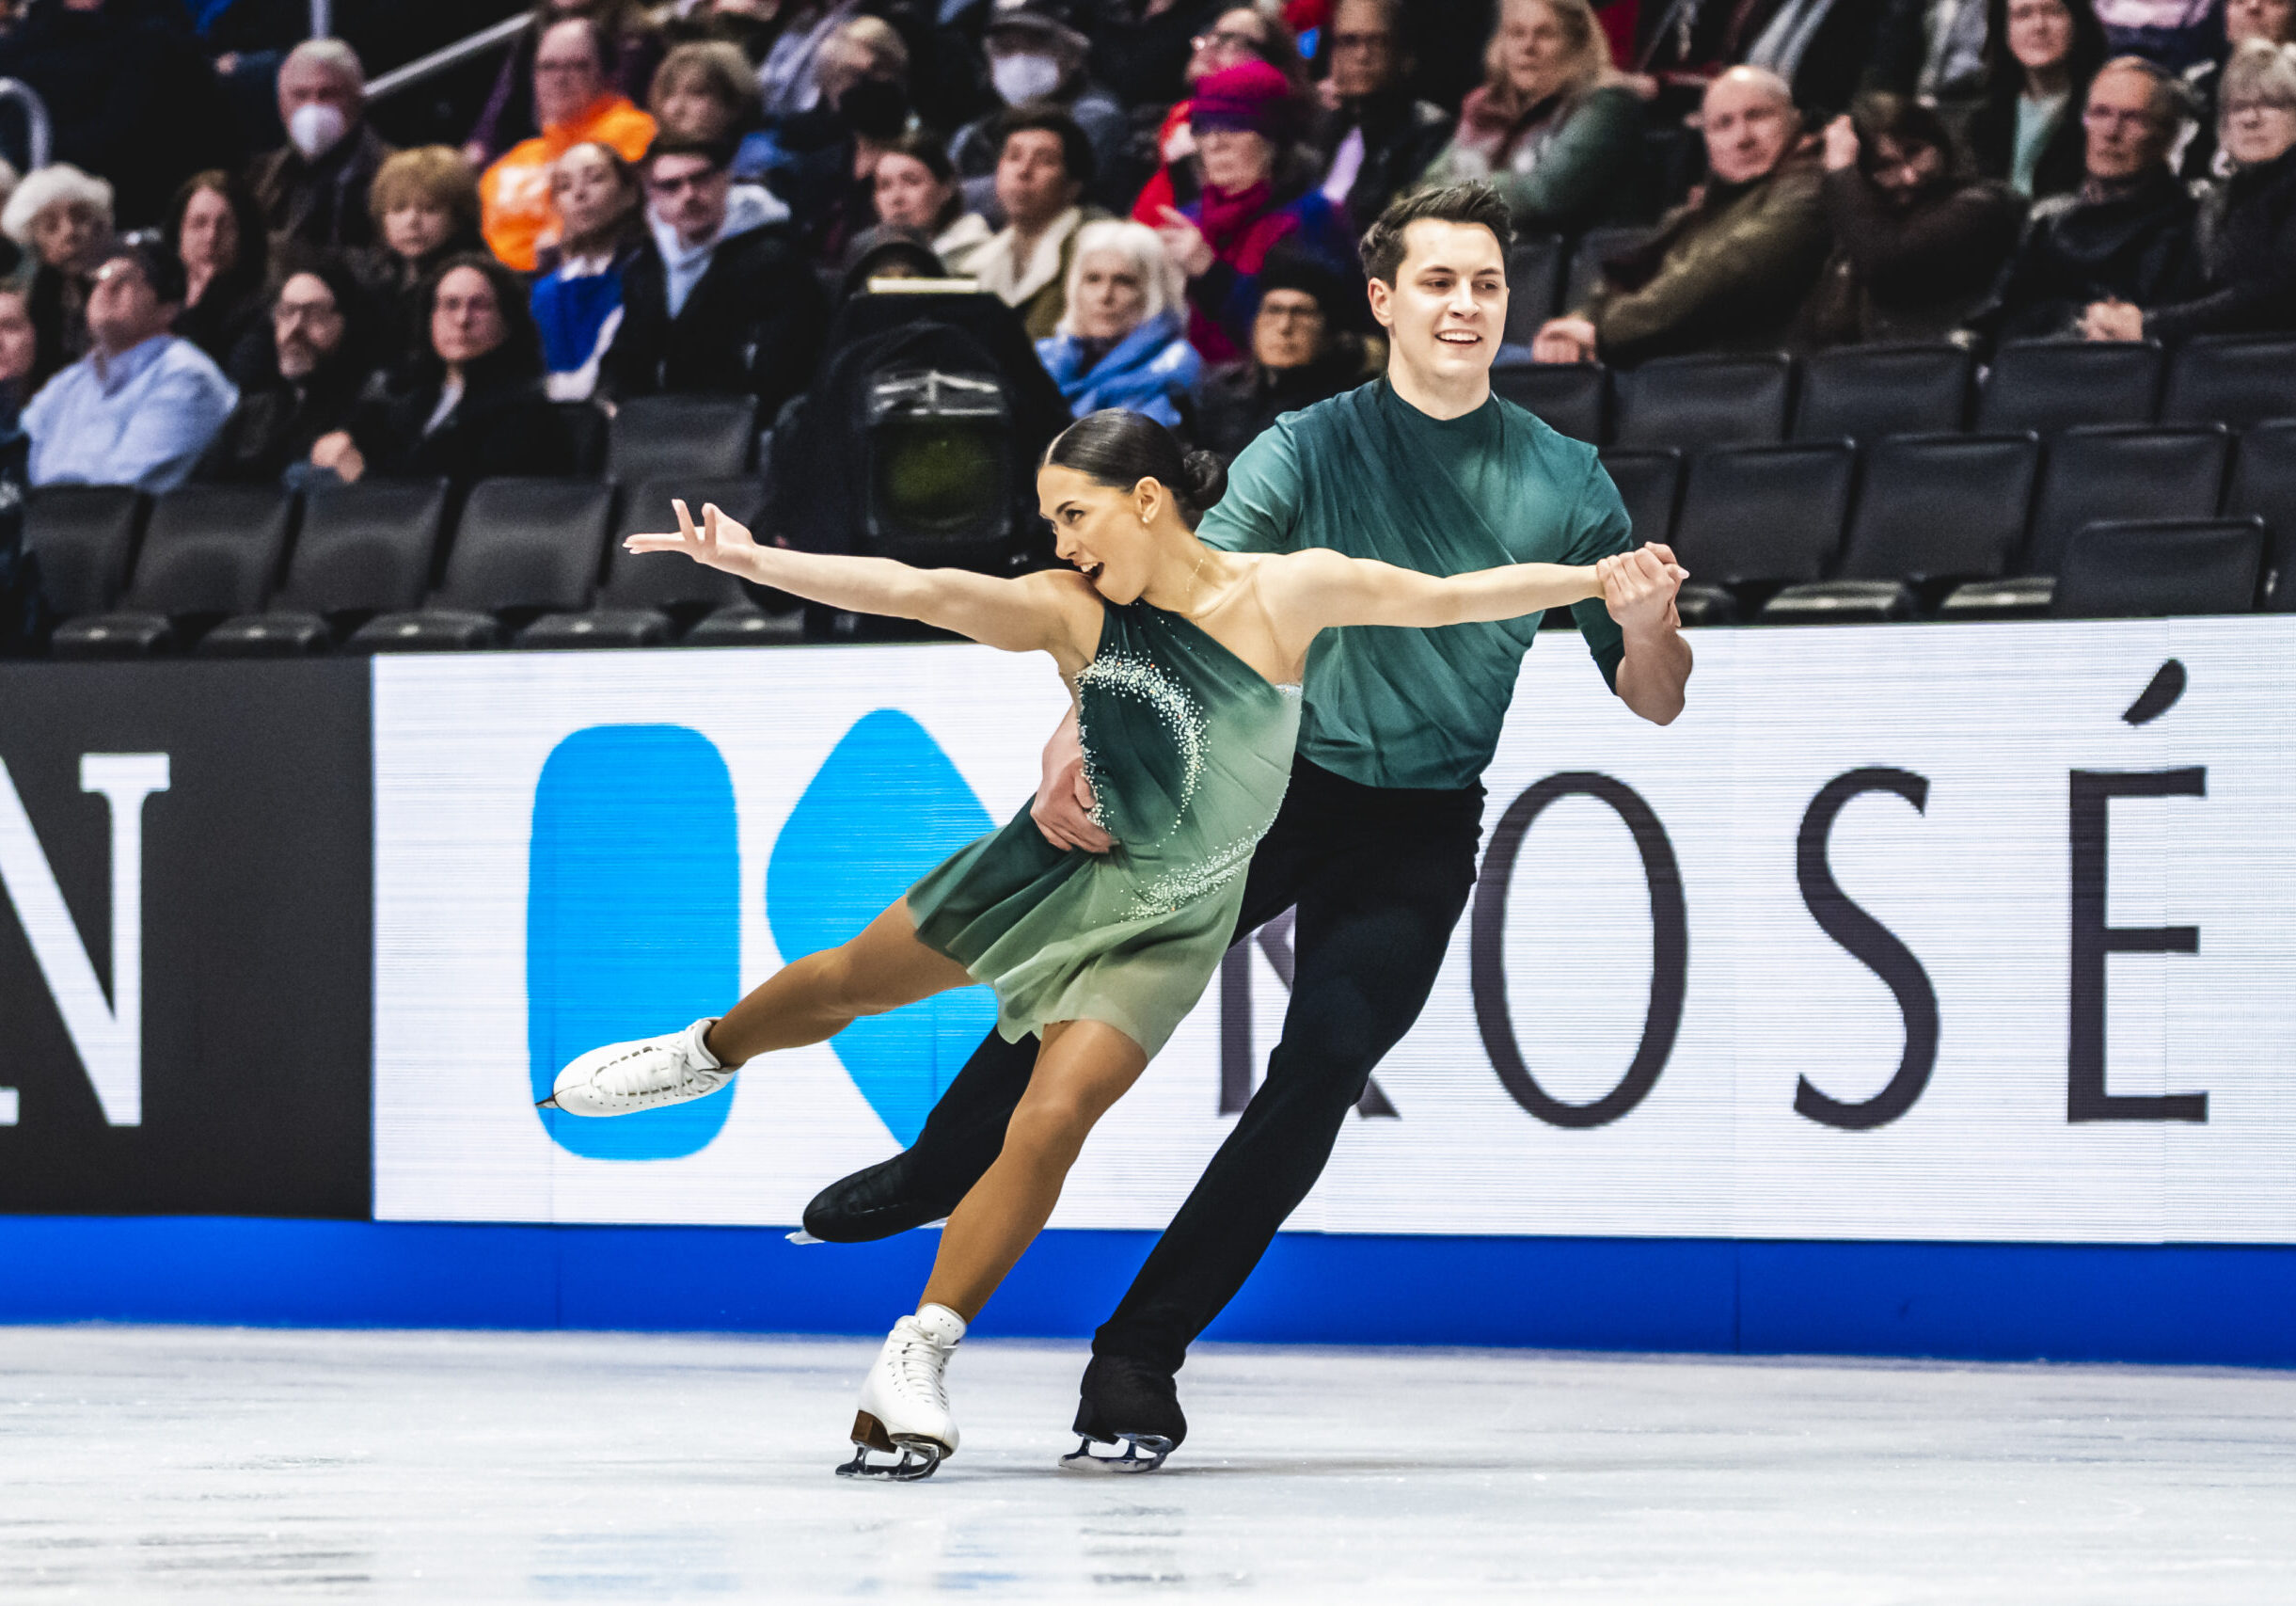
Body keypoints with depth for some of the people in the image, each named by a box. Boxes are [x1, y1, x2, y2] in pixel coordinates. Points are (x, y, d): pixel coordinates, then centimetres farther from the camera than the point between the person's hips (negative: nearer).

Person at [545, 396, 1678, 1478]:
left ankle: (915, 1363, -5)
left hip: (1163, 927, -2)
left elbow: (1457, 596, -8)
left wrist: (1601, 577, -11)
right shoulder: (1073, 614, -16)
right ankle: (710, 1053, 50)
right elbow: (919, 592, -28)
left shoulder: (1288, 592, -16)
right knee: (850, 981, 17)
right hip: (1057, 868, 2)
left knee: (1051, 1125, -15)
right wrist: (755, 564, -39)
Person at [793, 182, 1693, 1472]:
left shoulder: (1564, 482, -4)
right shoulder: (1312, 450, -7)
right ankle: (940, 1173, 30)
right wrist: (1076, 741, -34)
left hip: (1420, 834, 0)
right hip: (1273, 785, 0)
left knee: (1322, 1072, -15)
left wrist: (1647, 624, -26)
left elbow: (1655, 702, -2)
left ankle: (1142, 1350, -7)